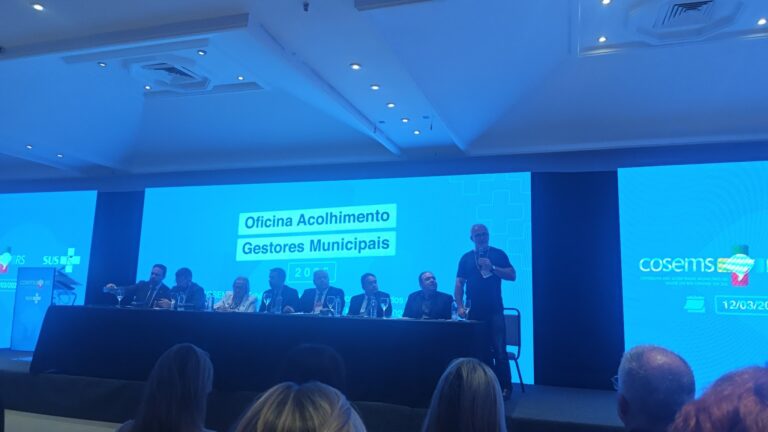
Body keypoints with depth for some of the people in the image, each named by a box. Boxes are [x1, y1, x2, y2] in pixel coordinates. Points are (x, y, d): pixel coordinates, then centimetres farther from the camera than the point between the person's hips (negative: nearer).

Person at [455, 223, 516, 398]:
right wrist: (460, 306, -5)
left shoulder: (498, 254, 5)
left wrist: (492, 267, -14)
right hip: (474, 311, 2)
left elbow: (512, 275, -2)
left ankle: (505, 387, 6)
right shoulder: (466, 258, 9)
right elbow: (459, 284, 6)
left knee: (499, 350, -3)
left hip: (494, 310, -2)